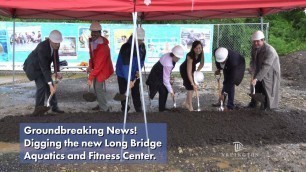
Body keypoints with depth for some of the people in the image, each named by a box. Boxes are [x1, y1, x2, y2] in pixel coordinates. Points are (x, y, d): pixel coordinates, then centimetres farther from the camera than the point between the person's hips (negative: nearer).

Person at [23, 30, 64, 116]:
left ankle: (54, 107, 14)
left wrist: (57, 72, -13)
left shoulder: (56, 45, -16)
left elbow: (56, 58, -1)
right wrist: (50, 84, -39)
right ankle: (38, 109, -2)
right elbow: (44, 68, -38)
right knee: (41, 85, -17)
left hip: (43, 65, 7)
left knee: (51, 86, 3)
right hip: (33, 66, -7)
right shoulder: (42, 47, -38)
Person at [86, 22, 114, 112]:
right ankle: (101, 104, 34)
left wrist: (90, 78, -29)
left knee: (98, 88, -8)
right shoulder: (92, 41, -3)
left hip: (103, 69, -9)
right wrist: (90, 66, -2)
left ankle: (104, 109, 6)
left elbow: (99, 65, -31)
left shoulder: (103, 47, -31)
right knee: (96, 87, 16)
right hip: (96, 67, 9)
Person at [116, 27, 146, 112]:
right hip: (122, 74, -4)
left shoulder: (142, 46, -9)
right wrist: (129, 80, -38)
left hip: (135, 74, 4)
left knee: (136, 92, 9)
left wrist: (138, 70, -11)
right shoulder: (125, 47, -29)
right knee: (123, 91, 8)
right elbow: (125, 65, -34)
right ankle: (124, 107, 26)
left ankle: (138, 108, 20)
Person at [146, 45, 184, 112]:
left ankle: (162, 108, 16)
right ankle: (162, 109, 1)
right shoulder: (167, 63, -35)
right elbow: (165, 79, -31)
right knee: (163, 91, -10)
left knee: (165, 91, 7)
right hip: (156, 77, -9)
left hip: (161, 74, 9)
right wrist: (171, 91, -25)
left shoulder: (170, 56, -10)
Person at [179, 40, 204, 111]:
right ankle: (190, 107, -3)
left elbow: (202, 64, -7)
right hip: (184, 70, -7)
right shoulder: (190, 56, -39)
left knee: (192, 87, 10)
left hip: (192, 69, 7)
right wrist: (193, 84, -43)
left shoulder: (201, 53, -22)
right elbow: (189, 72, -40)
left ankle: (186, 103, 27)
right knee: (190, 87, -10)